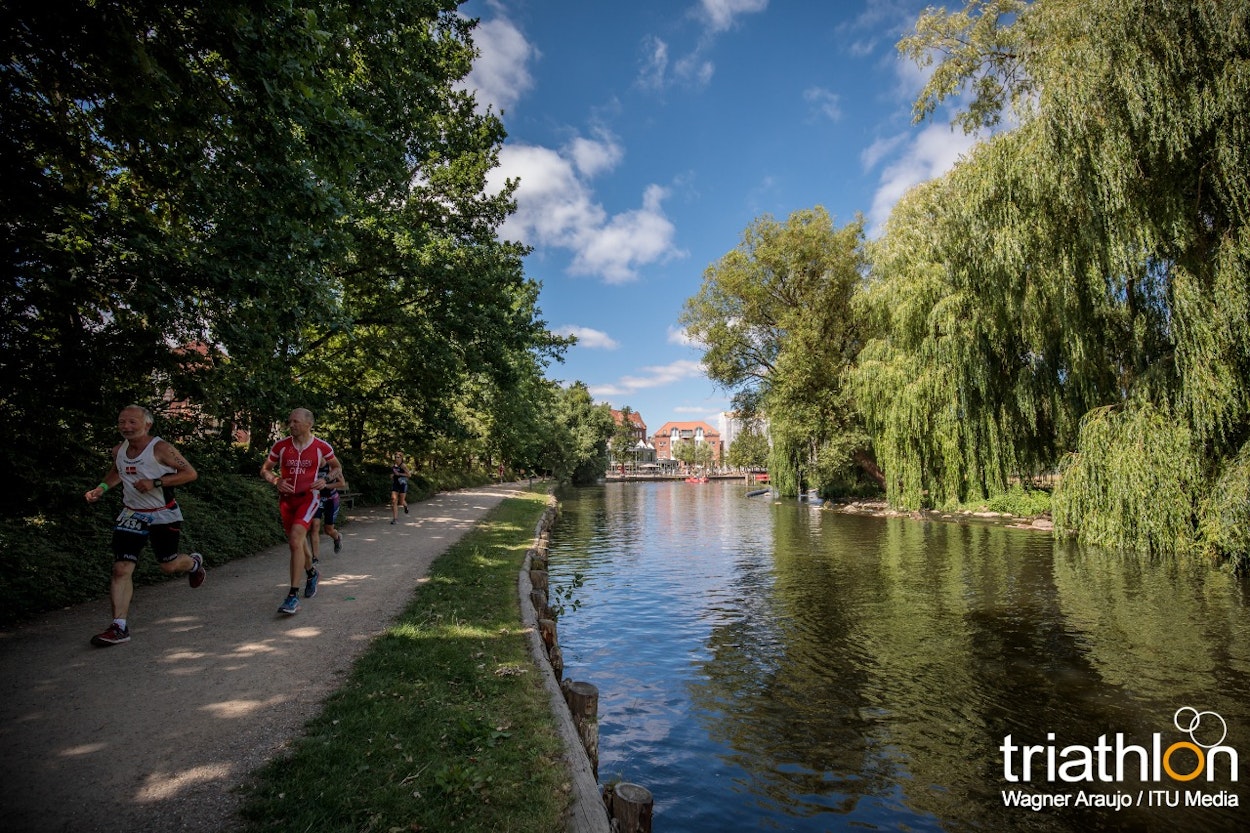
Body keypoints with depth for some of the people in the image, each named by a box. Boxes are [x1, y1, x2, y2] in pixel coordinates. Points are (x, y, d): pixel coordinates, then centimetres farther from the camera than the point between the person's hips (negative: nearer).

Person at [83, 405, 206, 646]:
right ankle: (119, 627, -2)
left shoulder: (160, 448, -17)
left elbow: (190, 473, -17)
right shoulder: (119, 450, 1)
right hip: (132, 515, 4)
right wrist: (102, 487, 3)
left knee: (169, 566, 7)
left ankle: (194, 562, 44)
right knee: (121, 569, -6)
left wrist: (155, 483, -26)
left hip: (163, 515, -4)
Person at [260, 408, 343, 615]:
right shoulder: (280, 446, -3)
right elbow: (265, 469, 8)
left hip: (308, 497, -4)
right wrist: (277, 481, -12)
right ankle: (311, 573, 47)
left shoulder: (322, 447, -8)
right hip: (286, 498, 4)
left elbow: (337, 467, 10)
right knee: (296, 542, 17)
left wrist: (325, 480, -9)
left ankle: (293, 596, -16)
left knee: (295, 540, -20)